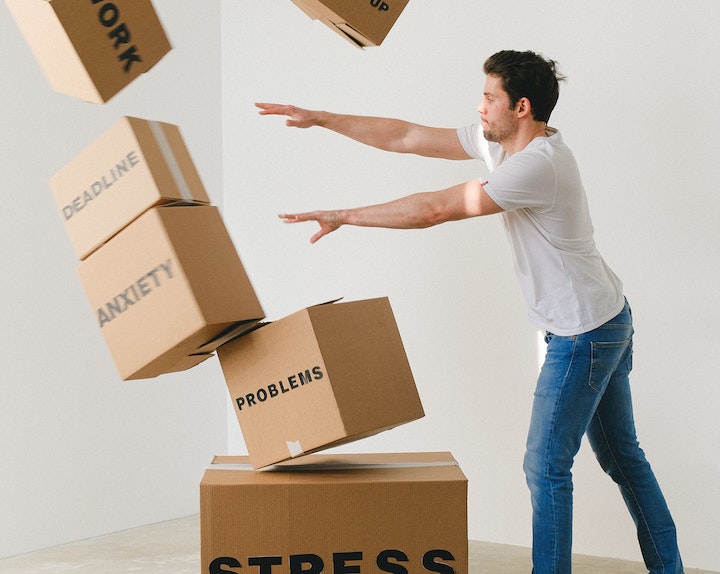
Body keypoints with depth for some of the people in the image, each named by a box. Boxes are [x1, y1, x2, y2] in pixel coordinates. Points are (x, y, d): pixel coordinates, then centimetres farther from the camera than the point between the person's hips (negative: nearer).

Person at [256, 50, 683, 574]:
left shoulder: (537, 165, -25)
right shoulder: (499, 141, 4)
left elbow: (435, 209, -26)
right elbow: (407, 138, 5)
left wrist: (342, 216, -19)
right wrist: (319, 118, 3)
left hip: (584, 334, -10)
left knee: (546, 466, -3)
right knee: (622, 457, 18)